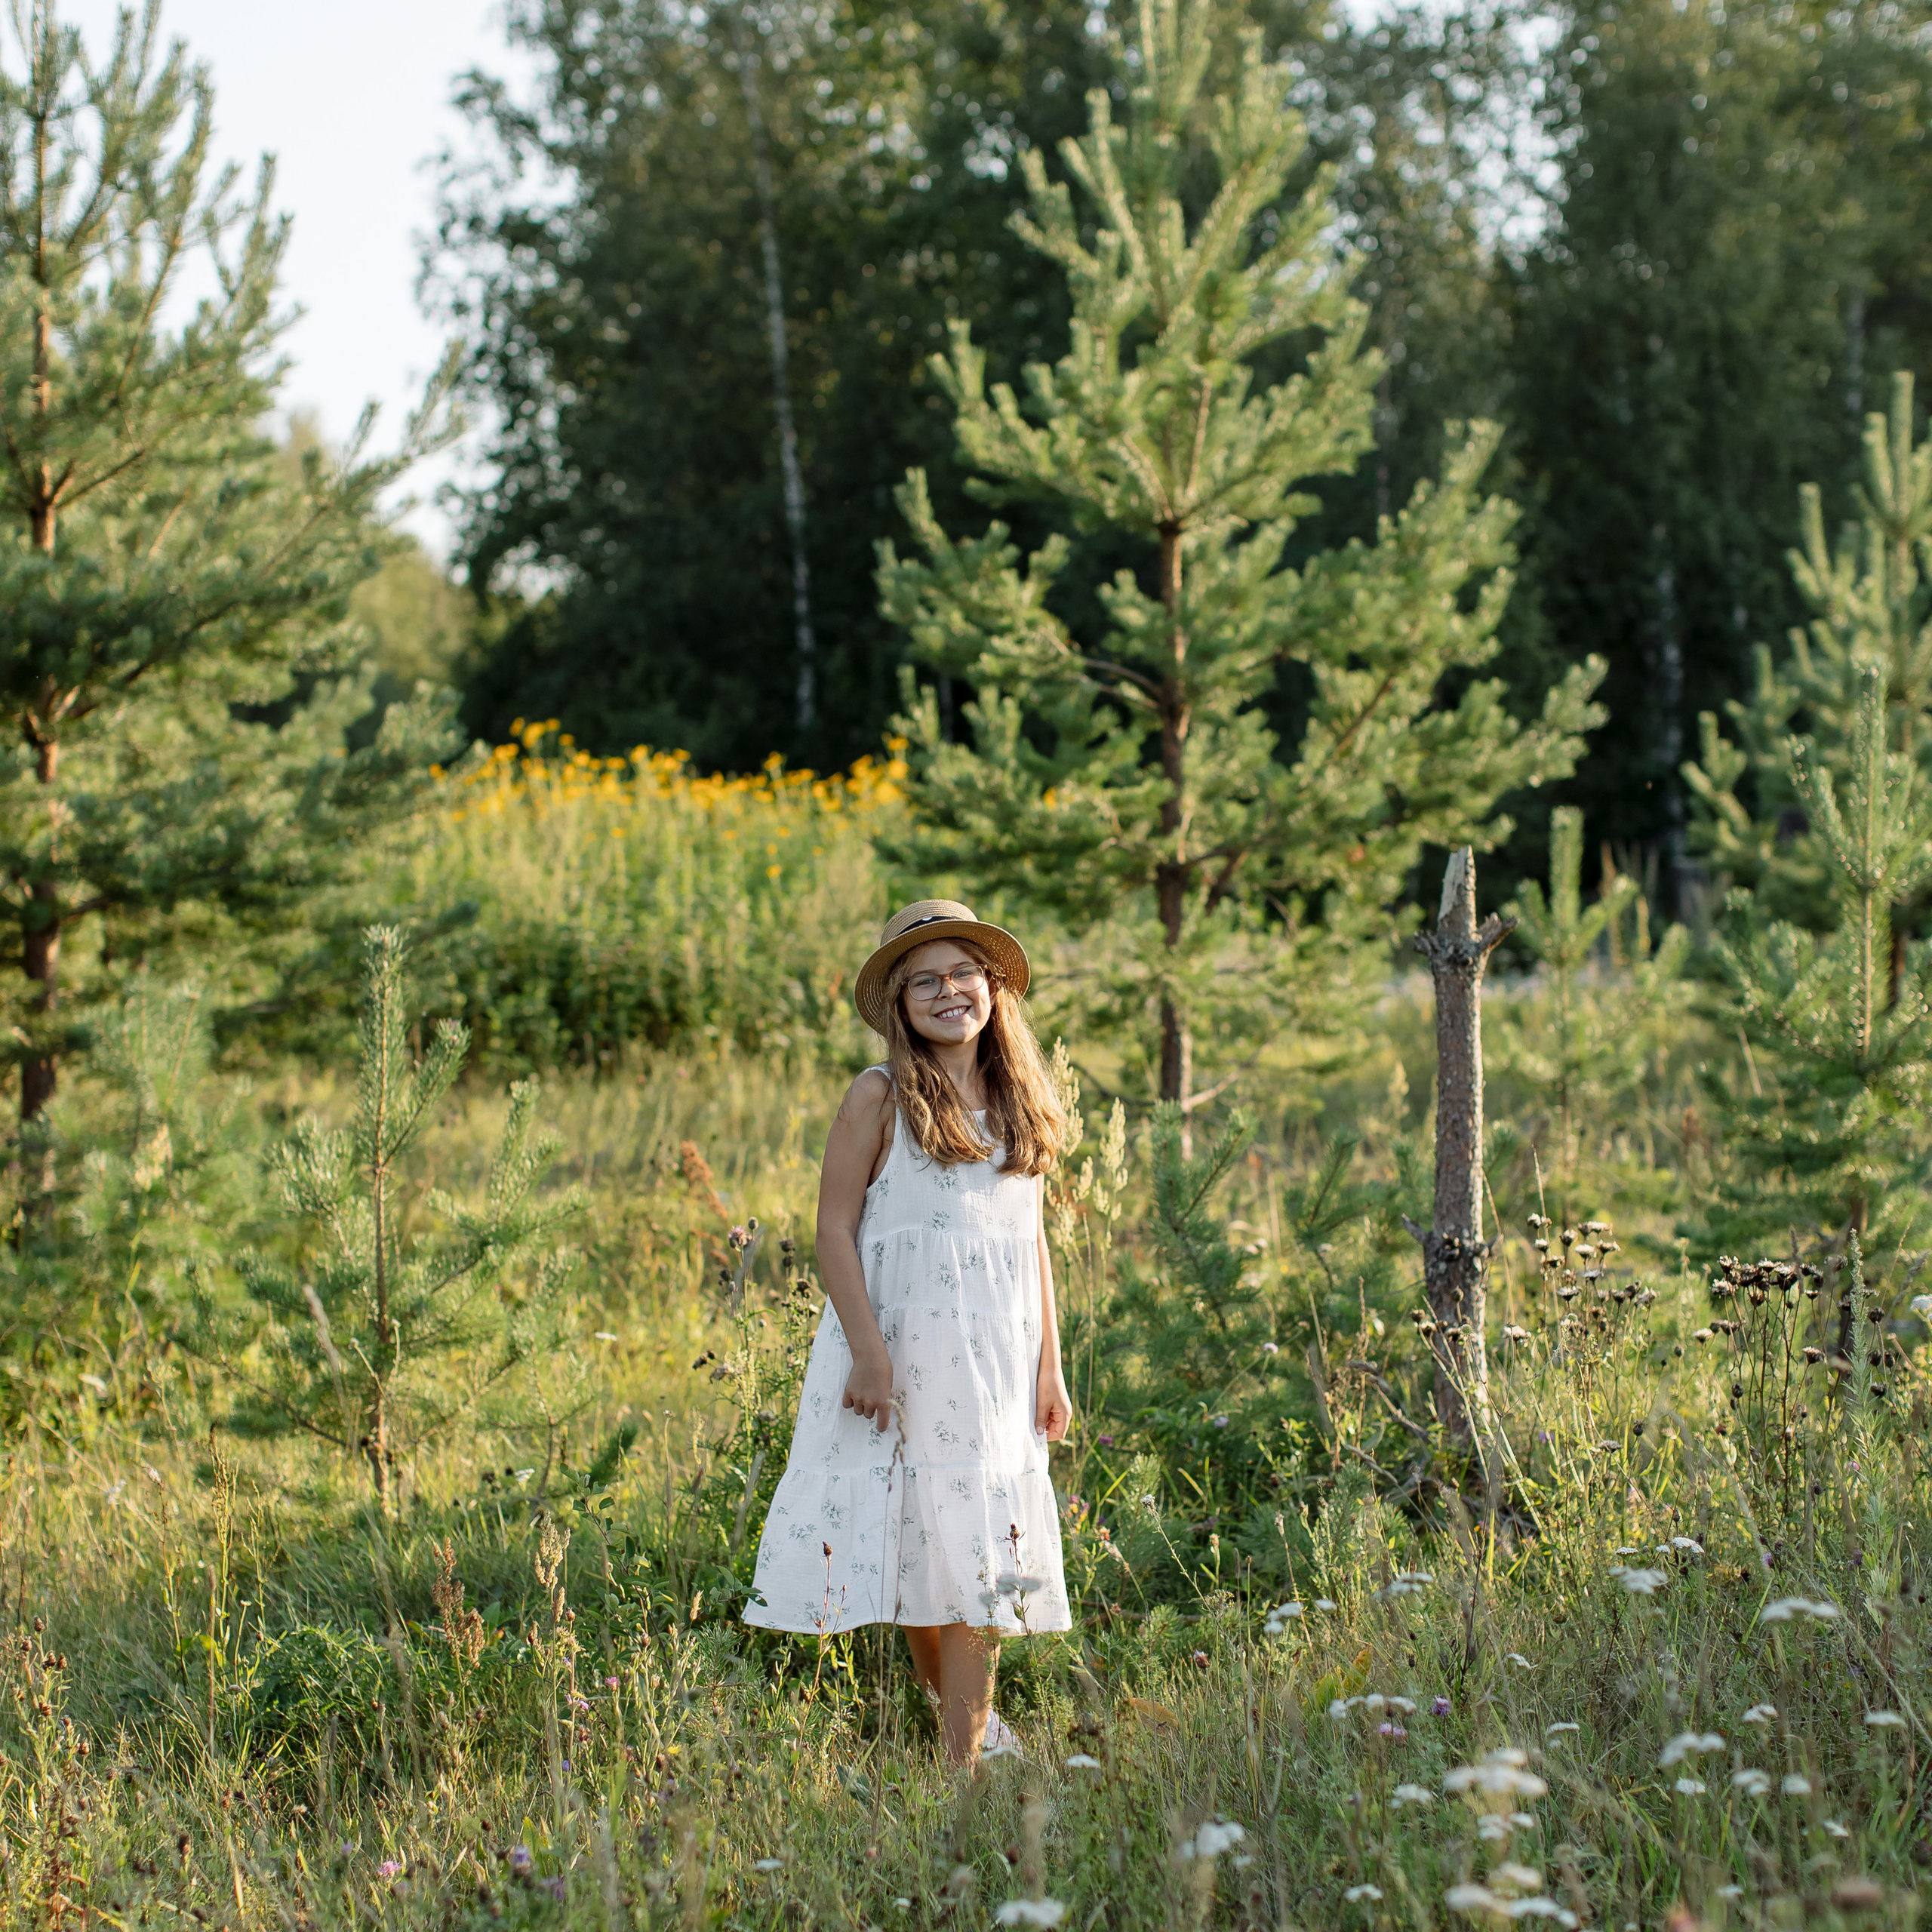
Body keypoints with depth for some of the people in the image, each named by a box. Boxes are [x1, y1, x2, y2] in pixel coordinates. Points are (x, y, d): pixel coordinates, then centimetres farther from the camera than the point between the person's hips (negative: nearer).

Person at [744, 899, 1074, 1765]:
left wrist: (1050, 1366, 10)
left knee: (978, 1556, 1)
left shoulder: (1020, 1102, 10)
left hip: (992, 1362, 4)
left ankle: (967, 1765, 5)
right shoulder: (880, 1097, -4)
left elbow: (1032, 1241, 14)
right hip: (898, 1347, -3)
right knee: (908, 1546, 0)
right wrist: (868, 1353, -15)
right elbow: (835, 1228, -7)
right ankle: (957, 1713, 19)